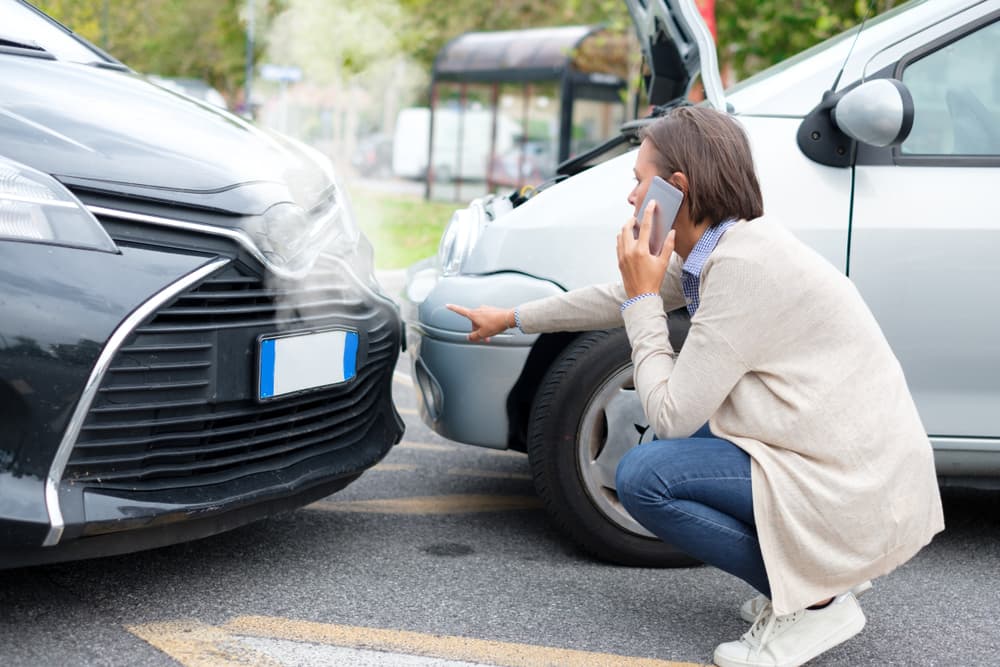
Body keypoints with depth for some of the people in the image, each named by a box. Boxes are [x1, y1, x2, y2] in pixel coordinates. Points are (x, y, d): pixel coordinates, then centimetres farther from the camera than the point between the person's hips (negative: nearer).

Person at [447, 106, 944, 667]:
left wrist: (643, 298, -9)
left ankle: (817, 603, -4)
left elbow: (671, 413, -17)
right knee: (670, 444, 19)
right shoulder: (723, 246, 8)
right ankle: (832, 572, 16)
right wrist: (511, 319, 31)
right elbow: (621, 301, 23)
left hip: (860, 500, -10)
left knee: (643, 478, -13)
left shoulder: (742, 266, -21)